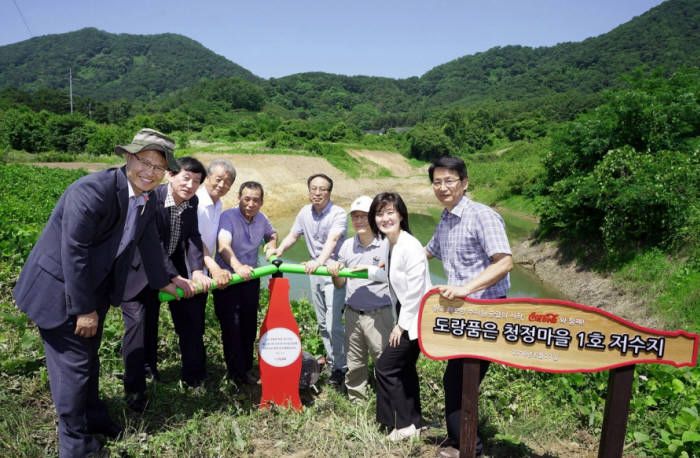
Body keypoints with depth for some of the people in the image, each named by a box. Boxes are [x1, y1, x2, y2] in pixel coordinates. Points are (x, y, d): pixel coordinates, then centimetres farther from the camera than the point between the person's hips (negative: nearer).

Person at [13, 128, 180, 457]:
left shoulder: (146, 203, -2)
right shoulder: (92, 191, -28)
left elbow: (148, 244, 12)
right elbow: (73, 253, -27)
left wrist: (163, 282, 19)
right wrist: (84, 309, -21)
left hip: (94, 286, 8)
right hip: (60, 290, -8)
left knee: (89, 354, 23)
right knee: (73, 362, 0)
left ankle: (93, 417, 43)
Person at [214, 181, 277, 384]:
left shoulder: (261, 219, 2)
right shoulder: (228, 217, -18)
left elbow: (272, 234, 26)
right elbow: (223, 246, -36)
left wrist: (271, 244, 3)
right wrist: (237, 266, -53)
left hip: (251, 278, 6)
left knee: (249, 326, 12)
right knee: (231, 327, -5)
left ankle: (246, 369, 27)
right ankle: (236, 372, 9)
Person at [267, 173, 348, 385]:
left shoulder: (338, 214, -17)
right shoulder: (305, 213, 3)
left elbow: (332, 240, -32)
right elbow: (293, 235, 10)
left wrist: (319, 261, -48)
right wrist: (279, 249, -10)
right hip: (314, 272, 7)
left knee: (333, 324, -9)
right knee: (322, 323, 16)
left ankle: (340, 366, 9)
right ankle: (330, 358, 33)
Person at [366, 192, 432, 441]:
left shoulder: (410, 246, -22)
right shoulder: (391, 244, 6)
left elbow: (415, 290, -23)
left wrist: (401, 325, -16)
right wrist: (368, 271, 23)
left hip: (415, 318, -9)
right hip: (405, 318, 9)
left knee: (385, 367, -2)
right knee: (405, 368, 18)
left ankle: (405, 424, 12)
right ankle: (413, 422, 32)